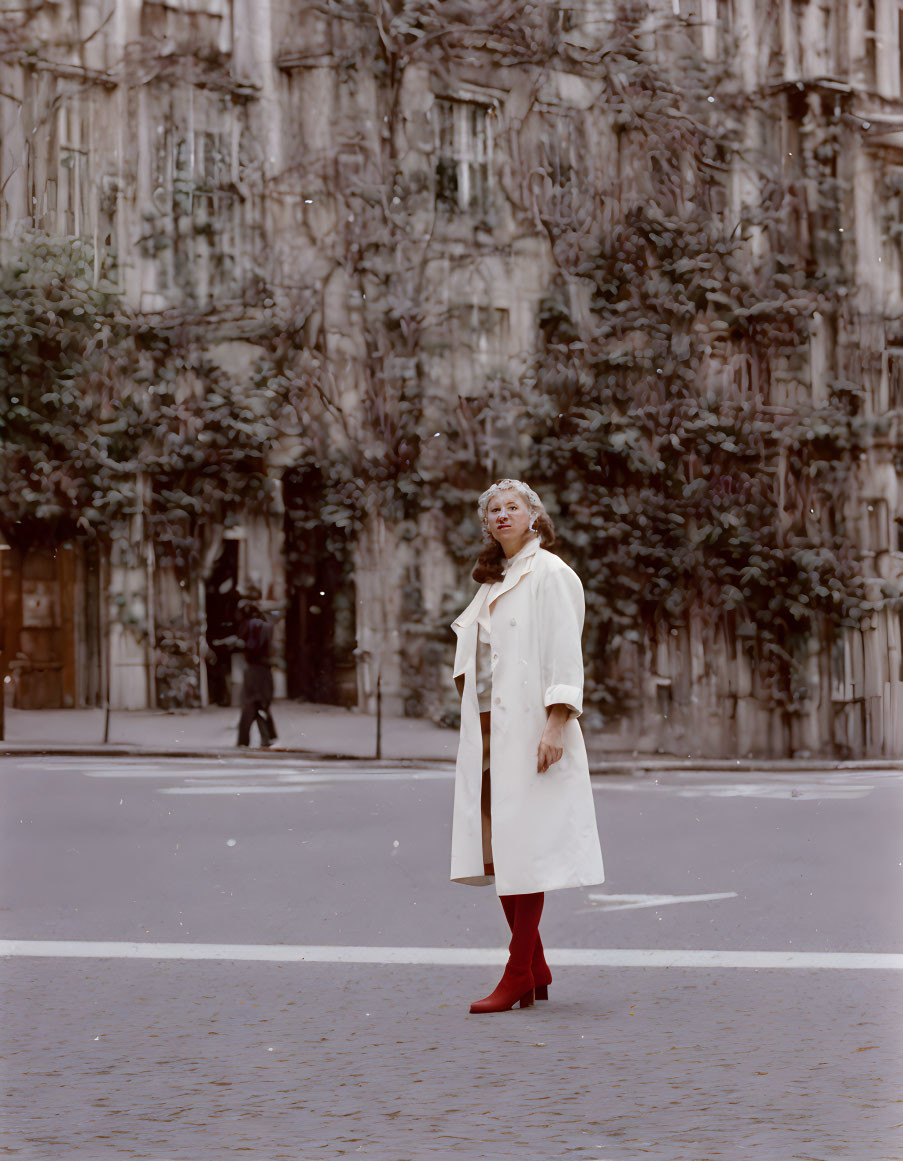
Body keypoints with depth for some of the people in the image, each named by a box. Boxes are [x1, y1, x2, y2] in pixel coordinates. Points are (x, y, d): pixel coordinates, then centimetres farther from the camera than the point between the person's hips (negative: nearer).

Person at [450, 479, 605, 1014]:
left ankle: (519, 975, -6)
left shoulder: (550, 575, -5)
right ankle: (536, 970, 15)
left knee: (523, 847, -8)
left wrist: (555, 726, -19)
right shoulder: (493, 581, 20)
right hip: (488, 729, 8)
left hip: (529, 729, -8)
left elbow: (564, 654, -12)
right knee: (496, 849, 6)